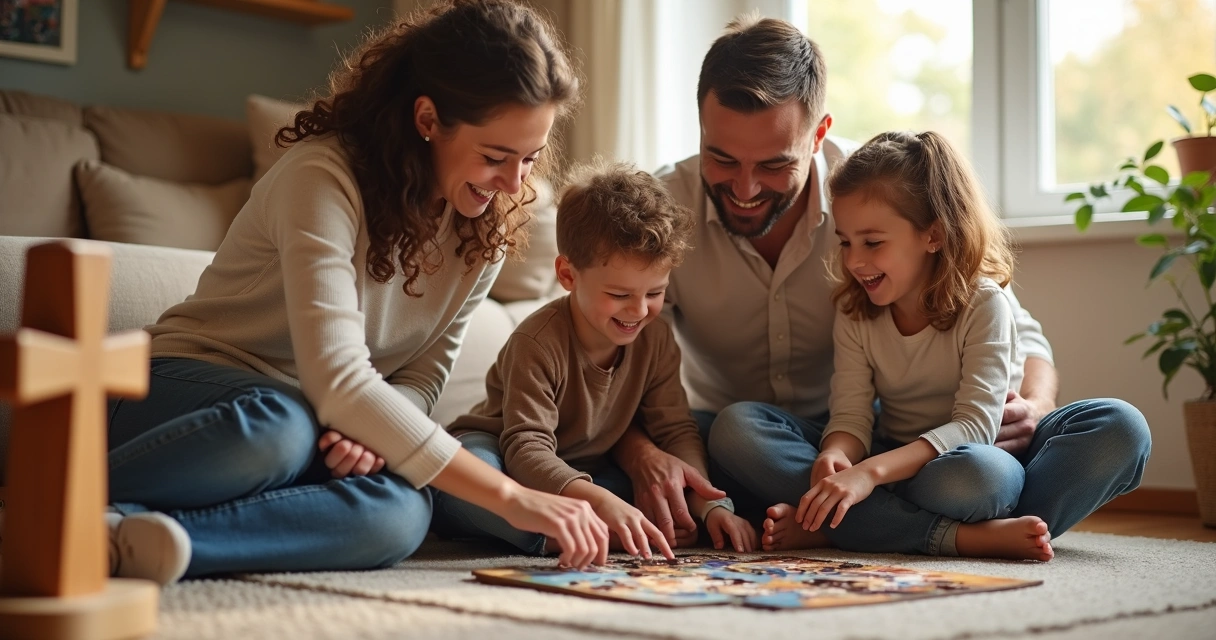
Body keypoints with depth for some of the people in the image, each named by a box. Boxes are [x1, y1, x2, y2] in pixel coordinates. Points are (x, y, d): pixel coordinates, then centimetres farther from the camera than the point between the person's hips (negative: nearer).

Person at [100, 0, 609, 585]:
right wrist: (511, 496, -33)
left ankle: (113, 533, -34)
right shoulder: (324, 176, -23)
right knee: (280, 425, -42)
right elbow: (336, 382, -32)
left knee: (401, 512, -32)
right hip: (187, 392, -5)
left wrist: (372, 433, -25)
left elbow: (421, 376, 1)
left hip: (305, 428, 6)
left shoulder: (486, 227, 0)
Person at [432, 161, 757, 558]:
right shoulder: (539, 343, -26)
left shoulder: (655, 340, -7)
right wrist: (601, 501, -48)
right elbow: (526, 450, -33)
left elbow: (676, 431, -4)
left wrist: (712, 505, -21)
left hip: (583, 472, 7)